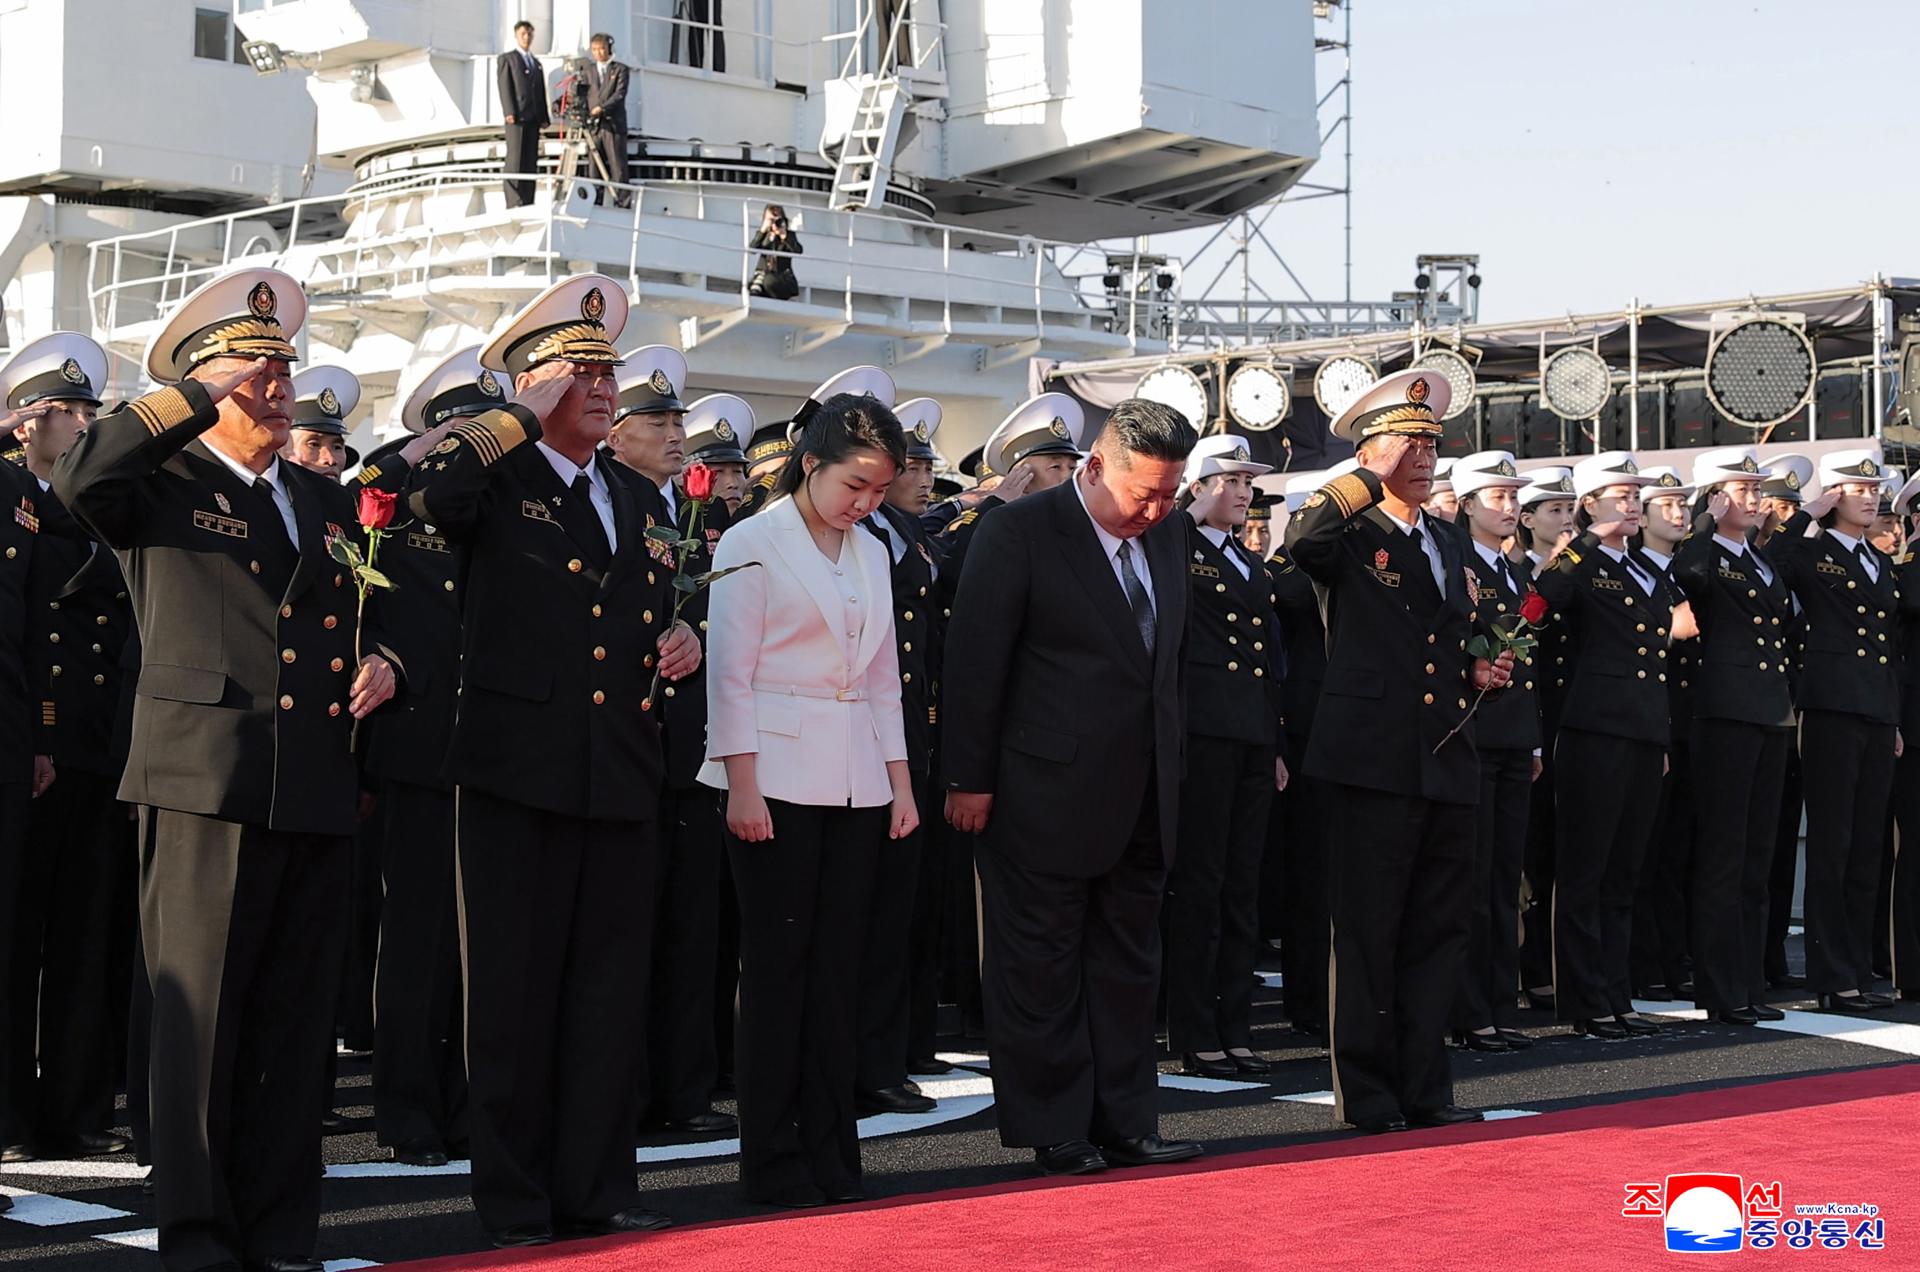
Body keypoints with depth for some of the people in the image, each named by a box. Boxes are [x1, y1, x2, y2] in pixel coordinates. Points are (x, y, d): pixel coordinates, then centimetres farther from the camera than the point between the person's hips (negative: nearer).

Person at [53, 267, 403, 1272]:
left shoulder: (328, 503, 21)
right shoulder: (160, 489, 2)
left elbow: (370, 619, 29)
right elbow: (79, 477, -20)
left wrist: (380, 663, 5)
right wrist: (204, 392, -16)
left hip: (318, 797, 5)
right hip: (205, 788, -5)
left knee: (295, 1021, 8)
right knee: (200, 1017, -3)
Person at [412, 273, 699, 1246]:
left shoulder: (637, 506, 19)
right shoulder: (498, 486, -1)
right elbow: (426, 486, -24)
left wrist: (680, 644, 7)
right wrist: (525, 416, -14)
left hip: (623, 782, 6)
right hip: (518, 775, -6)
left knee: (608, 993, 9)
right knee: (513, 993, 1)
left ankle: (596, 1191, 17)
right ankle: (514, 1204, 8)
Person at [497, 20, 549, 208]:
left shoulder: (536, 63, 25)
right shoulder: (507, 59, 7)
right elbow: (505, 87, -3)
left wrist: (544, 117, 11)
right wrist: (509, 112, -15)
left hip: (533, 119, 6)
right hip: (517, 116, -6)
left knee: (531, 162, 0)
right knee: (515, 159, -12)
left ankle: (528, 204, -1)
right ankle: (514, 203, -15)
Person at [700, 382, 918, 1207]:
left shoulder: (870, 553, 14)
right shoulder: (753, 545, -4)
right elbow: (730, 675, -8)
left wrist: (900, 783, 12)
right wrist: (742, 788, -14)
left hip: (855, 786, 5)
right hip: (777, 781, -5)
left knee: (836, 965, 5)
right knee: (777, 963, -2)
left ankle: (830, 1154, 10)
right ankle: (771, 1161, 4)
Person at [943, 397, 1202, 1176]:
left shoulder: (1168, 540, 9)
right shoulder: (1019, 534, -10)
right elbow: (975, 663, -11)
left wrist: (1172, 769, 14)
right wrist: (969, 781, -12)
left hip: (1142, 803, 7)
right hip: (1046, 797, -7)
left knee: (1127, 967, 12)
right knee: (1041, 968, 2)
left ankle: (1124, 1126, 19)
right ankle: (1055, 1133, 9)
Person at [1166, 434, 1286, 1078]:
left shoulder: (1251, 565, 22)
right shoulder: (1174, 547, 1)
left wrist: (1276, 746, 18)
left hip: (1252, 739, 8)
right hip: (1201, 731, -7)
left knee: (1242, 887, 9)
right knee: (1198, 885, -5)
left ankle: (1234, 1029, 14)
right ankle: (1195, 1038, -1)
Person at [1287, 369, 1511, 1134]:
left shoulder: (1451, 545, 19)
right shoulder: (1350, 538, -2)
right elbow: (1302, 539, -27)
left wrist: (1481, 675, 8)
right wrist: (1374, 474, -18)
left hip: (1446, 765, 7)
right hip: (1373, 762, -7)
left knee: (1437, 932, 10)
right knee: (1366, 933, -2)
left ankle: (1424, 1088, 17)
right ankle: (1365, 1094, 5)